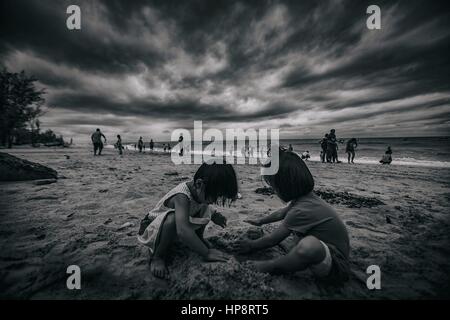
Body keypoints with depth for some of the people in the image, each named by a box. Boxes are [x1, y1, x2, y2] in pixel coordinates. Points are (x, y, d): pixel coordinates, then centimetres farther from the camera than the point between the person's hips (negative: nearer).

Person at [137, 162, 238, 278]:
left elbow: (204, 204, 10)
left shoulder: (199, 190, -16)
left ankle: (198, 237, 12)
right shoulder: (181, 197, -39)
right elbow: (182, 231, -50)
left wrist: (214, 215, -5)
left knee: (205, 208, -7)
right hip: (153, 229, -7)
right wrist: (206, 253, -41)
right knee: (173, 218, -40)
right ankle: (158, 257, -16)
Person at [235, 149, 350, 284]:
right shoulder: (307, 197, -4)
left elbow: (273, 239, -16)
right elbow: (282, 213, 16)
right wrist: (260, 221, 29)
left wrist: (251, 246, 2)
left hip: (337, 268, -9)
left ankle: (267, 267, -12)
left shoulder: (301, 210, -31)